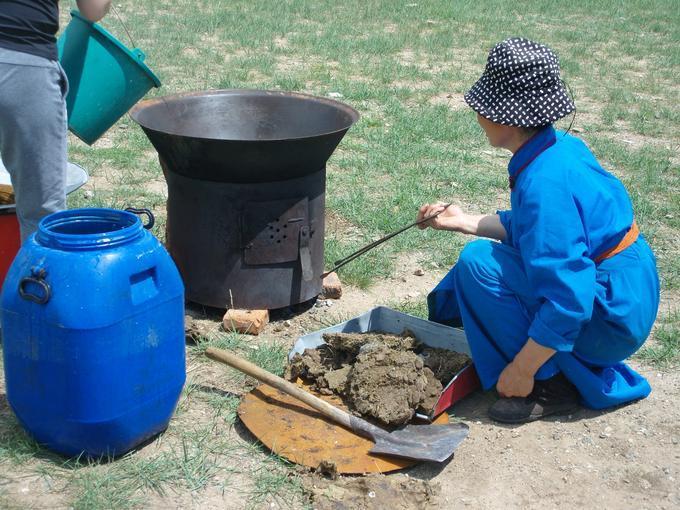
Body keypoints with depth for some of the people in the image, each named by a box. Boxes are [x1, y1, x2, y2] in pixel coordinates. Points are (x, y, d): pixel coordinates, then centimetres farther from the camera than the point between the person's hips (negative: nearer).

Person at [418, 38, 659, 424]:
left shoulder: (544, 183, -28)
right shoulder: (561, 147, 2)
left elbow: (568, 302, -29)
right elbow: (526, 226, 19)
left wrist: (522, 371, -19)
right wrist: (463, 221, 18)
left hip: (612, 319, -10)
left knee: (478, 263, -17)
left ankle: (551, 386, -6)